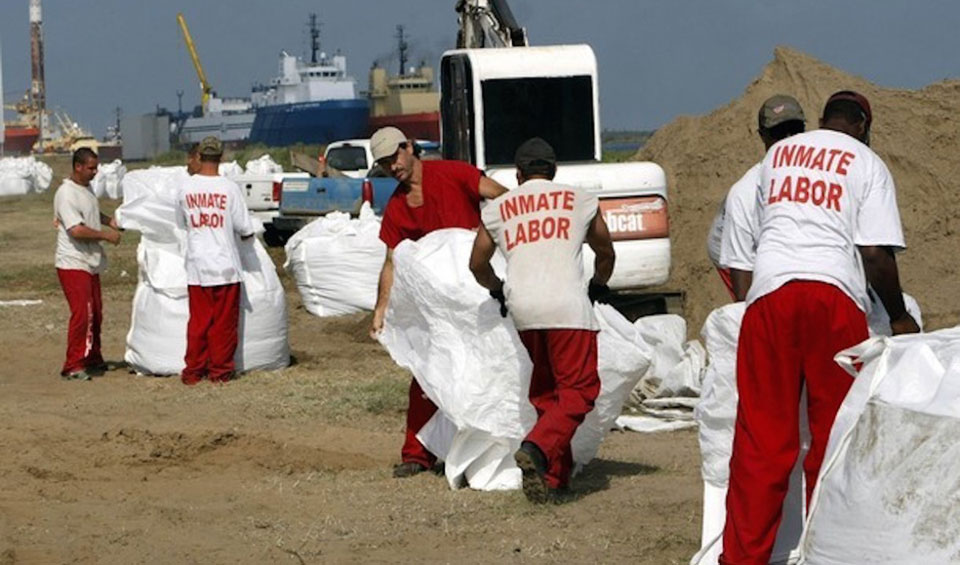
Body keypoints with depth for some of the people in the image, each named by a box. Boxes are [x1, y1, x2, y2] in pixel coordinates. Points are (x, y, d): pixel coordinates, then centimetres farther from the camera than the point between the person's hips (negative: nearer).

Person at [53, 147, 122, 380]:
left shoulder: (87, 188, 11)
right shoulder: (66, 194, -19)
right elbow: (76, 230, -26)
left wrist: (109, 220, 15)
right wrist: (106, 235, -17)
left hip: (90, 263, 10)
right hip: (73, 264, -10)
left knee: (95, 313, 16)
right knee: (82, 313, -14)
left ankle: (92, 359, 29)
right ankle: (72, 366, -10)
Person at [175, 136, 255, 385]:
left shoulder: (186, 188, -2)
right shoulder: (229, 188, -8)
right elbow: (245, 230, -5)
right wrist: (246, 235, 18)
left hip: (197, 268, 2)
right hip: (226, 266, -2)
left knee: (198, 320, 10)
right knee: (224, 322, 6)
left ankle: (194, 371, 12)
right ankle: (220, 371, 9)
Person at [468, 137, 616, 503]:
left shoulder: (497, 209, 18)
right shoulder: (579, 200, 15)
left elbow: (478, 265, 27)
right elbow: (605, 253, 29)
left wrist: (498, 291, 47)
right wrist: (598, 287, 48)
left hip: (523, 308, 3)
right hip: (567, 306, -3)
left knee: (544, 390, 16)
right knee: (579, 389, -3)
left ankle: (554, 476, 13)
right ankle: (538, 448, -27)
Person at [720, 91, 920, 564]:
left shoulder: (777, 154, 20)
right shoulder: (866, 164, 7)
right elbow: (876, 254, -2)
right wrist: (899, 317, 10)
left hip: (770, 293, 3)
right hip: (834, 294, -3)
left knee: (761, 434, 4)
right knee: (833, 431, 5)